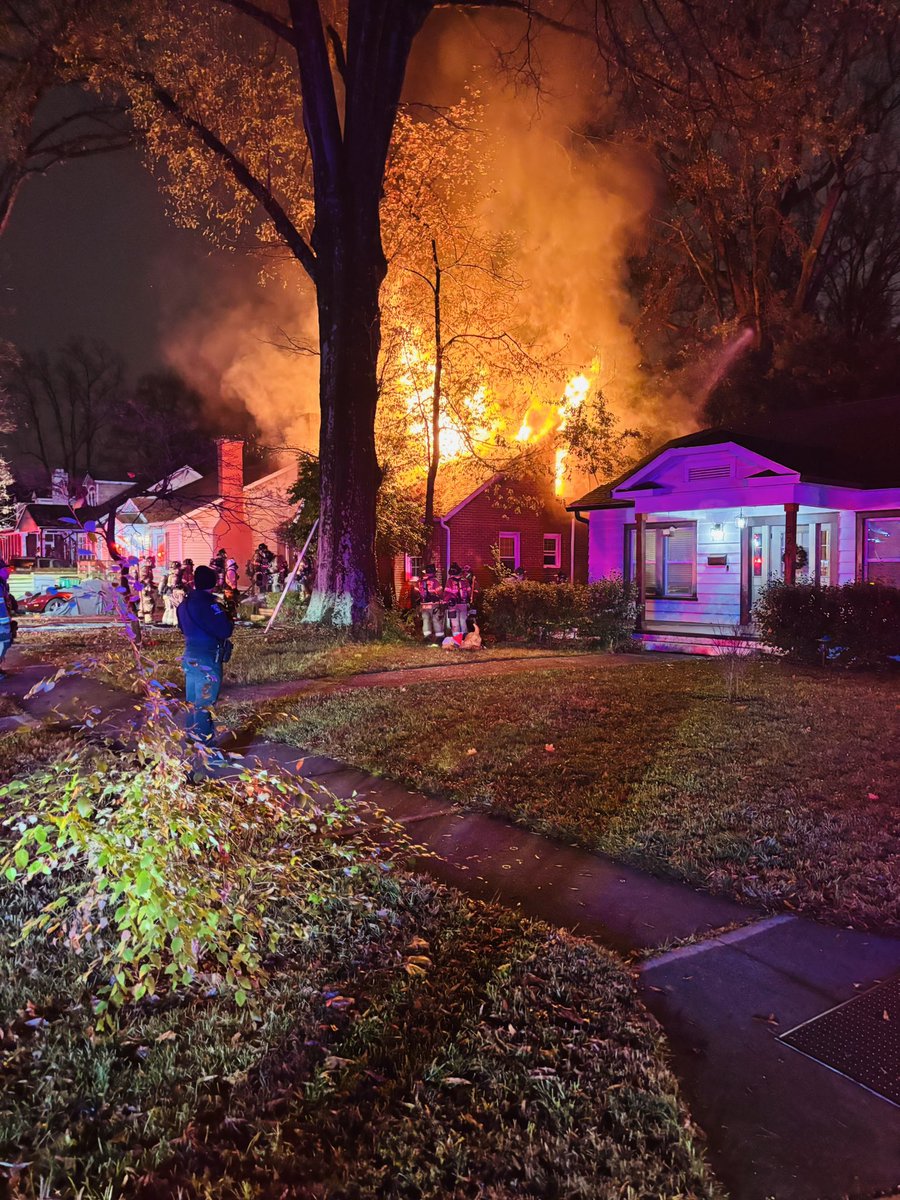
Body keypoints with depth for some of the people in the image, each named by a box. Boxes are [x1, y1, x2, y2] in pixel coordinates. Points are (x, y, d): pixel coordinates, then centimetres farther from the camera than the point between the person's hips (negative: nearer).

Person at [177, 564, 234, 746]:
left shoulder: (184, 604, 8)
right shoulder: (207, 603, -20)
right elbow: (225, 630, -22)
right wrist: (229, 620, -3)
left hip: (190, 656, 8)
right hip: (207, 659, -8)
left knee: (193, 702, 17)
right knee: (205, 704, -3)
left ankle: (192, 737, 28)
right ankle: (204, 743, 2)